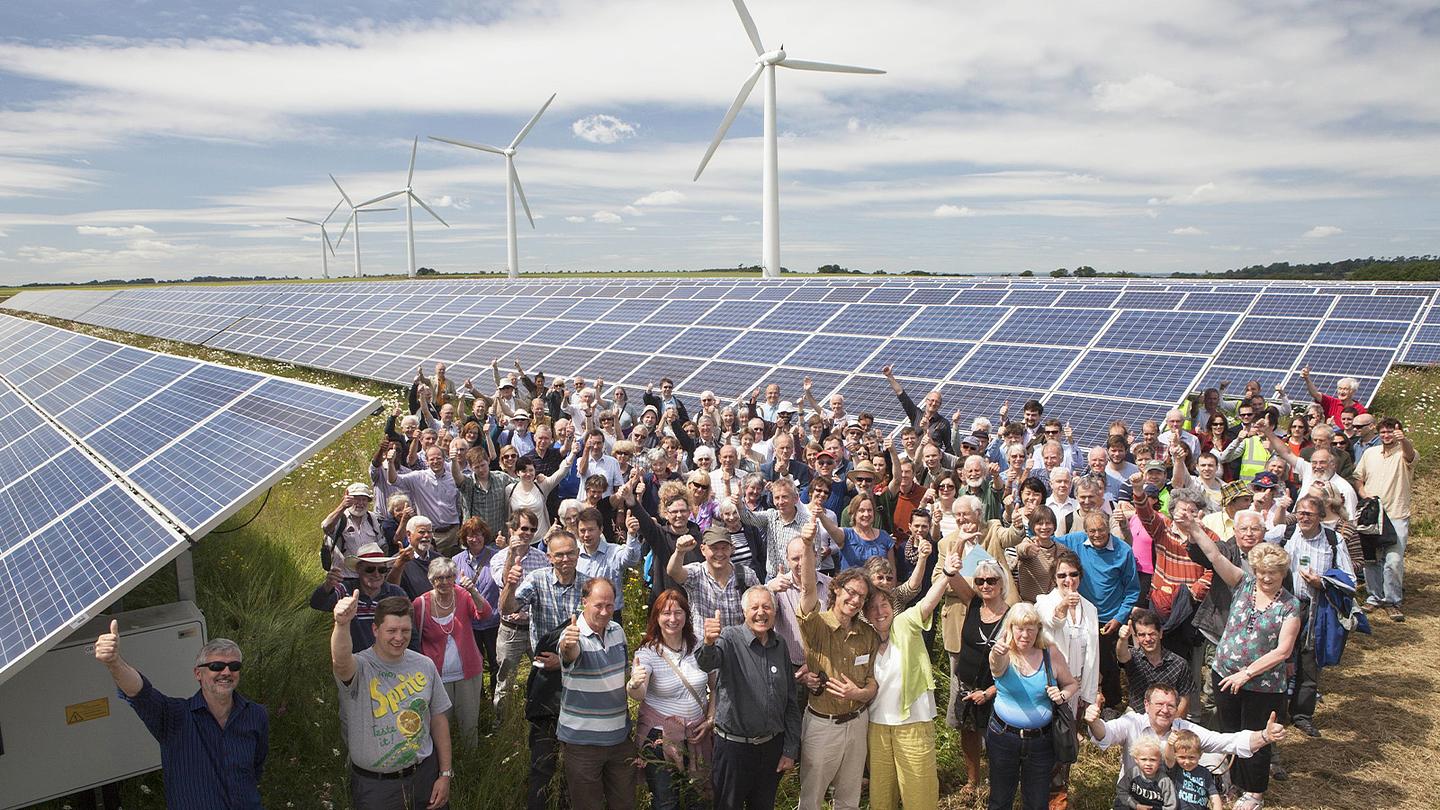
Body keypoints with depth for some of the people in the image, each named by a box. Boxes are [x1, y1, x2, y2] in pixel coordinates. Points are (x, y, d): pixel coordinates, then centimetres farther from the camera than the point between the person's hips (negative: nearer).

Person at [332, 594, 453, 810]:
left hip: (425, 773, 3)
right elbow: (340, 662, -41)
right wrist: (342, 624, -61)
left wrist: (445, 774, 3)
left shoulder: (425, 666, -2)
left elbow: (438, 719, 4)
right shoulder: (360, 667, -16)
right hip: (373, 785, -3)